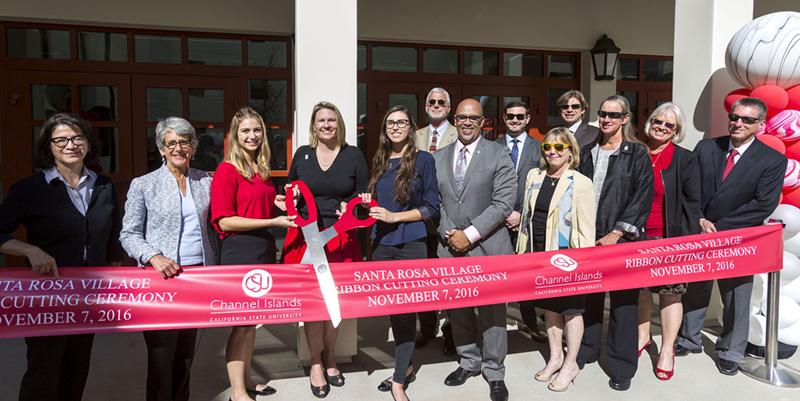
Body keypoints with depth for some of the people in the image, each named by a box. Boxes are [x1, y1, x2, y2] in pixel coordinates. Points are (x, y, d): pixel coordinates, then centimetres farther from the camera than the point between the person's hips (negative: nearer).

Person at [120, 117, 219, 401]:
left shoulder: (206, 182, 10)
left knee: (187, 351, 12)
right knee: (161, 353, -3)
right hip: (161, 277, -3)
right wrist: (154, 257, -17)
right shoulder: (143, 185, 1)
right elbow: (128, 234, 1)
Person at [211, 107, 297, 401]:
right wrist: (273, 221, -20)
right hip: (239, 250, -8)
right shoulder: (227, 170, -11)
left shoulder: (261, 170, 13)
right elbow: (224, 221, -17)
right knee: (243, 322, -2)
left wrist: (277, 202, 7)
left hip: (263, 249, 8)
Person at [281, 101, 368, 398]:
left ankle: (329, 358, 28)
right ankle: (316, 363, 17)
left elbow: (365, 193, 7)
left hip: (340, 237, 0)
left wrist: (351, 205, -12)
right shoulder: (302, 154, 8)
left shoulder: (353, 155, 4)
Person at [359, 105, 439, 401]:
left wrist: (395, 216, -15)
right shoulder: (379, 161, 11)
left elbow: (432, 208, -7)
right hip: (381, 243, 5)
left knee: (406, 309, -1)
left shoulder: (423, 160, -5)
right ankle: (405, 367, 31)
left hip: (410, 245, -5)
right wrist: (369, 202, 0)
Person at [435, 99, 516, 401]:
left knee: (491, 312, 2)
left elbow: (503, 203, -9)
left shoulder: (498, 154, -1)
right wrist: (448, 234, -6)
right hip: (450, 247, 4)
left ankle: (494, 373, 17)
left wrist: (470, 234, -14)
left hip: (487, 246, -4)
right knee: (457, 310, 13)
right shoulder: (439, 158, 11)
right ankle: (469, 362, 31)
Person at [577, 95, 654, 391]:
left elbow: (642, 197, -7)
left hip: (622, 238, -4)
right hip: (588, 236, 4)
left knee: (623, 301, 1)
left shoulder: (637, 154, -2)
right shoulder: (587, 153, 12)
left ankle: (622, 367, 13)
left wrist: (616, 233, -12)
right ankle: (586, 351, 27)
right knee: (589, 296, 10)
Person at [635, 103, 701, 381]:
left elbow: (692, 203, -3)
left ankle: (667, 349, 16)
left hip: (670, 238, -3)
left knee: (670, 293, 3)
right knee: (640, 289, 13)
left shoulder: (685, 159, -3)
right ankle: (643, 336, 33)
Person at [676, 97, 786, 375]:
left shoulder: (773, 161, -7)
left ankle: (729, 352, 28)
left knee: (736, 299, 9)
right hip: (698, 235, 3)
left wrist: (718, 226, -16)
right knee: (693, 291, 15)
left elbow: (764, 205, -13)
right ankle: (690, 340, 35)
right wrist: (700, 220, -12)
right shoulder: (706, 147, 2)